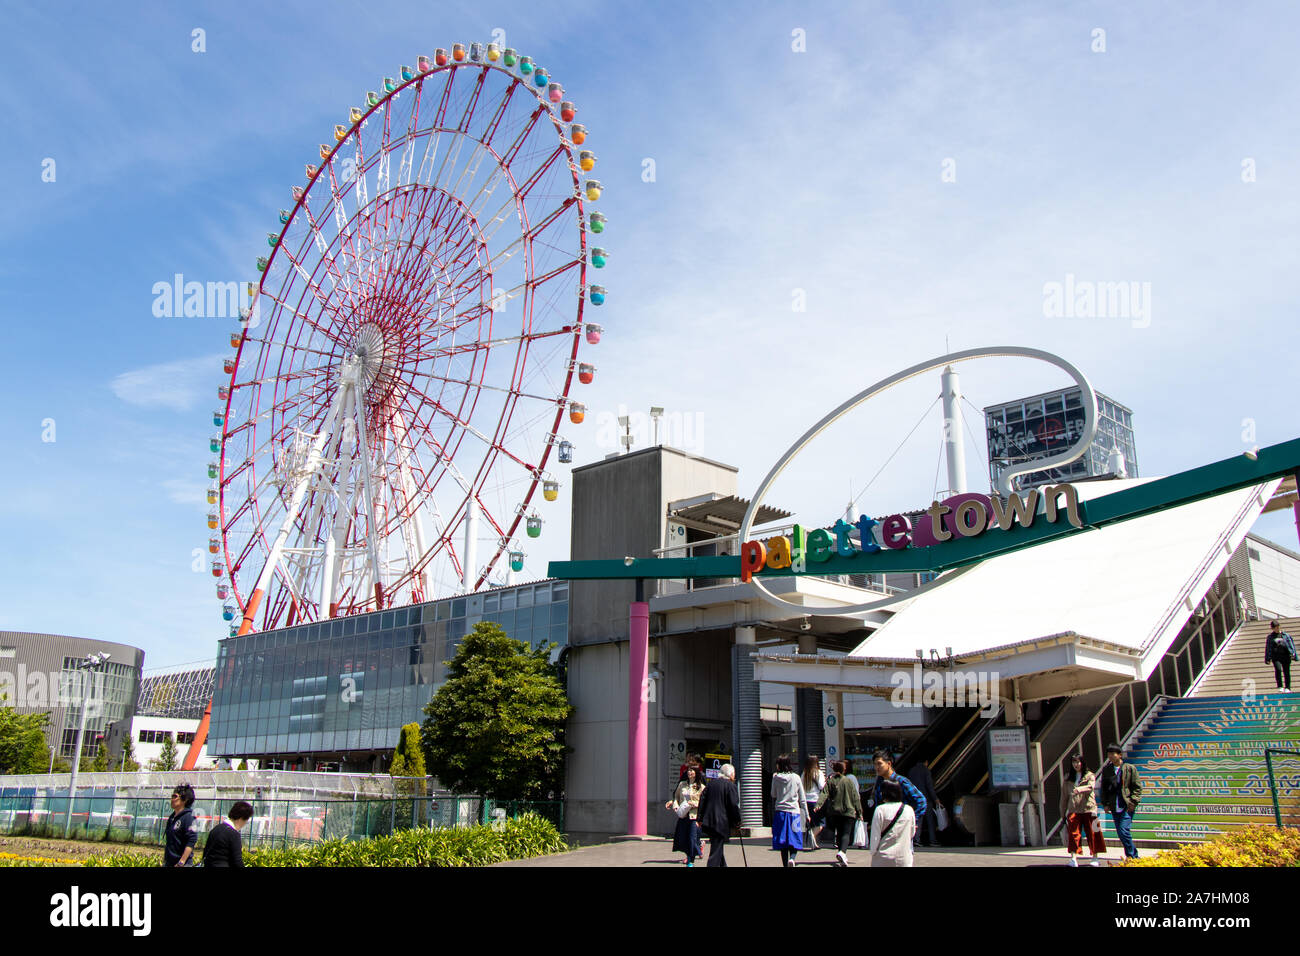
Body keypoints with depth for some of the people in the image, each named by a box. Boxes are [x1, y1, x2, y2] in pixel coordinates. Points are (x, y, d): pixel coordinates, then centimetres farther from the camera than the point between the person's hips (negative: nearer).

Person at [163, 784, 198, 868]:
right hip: (168, 863, 8)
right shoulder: (172, 817, 13)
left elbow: (191, 841, -19)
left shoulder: (188, 817, -12)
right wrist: (164, 861, 19)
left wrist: (181, 862, -22)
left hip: (184, 864, -8)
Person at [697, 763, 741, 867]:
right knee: (717, 849, -4)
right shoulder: (730, 786, -8)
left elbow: (702, 800, 10)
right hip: (722, 823, -7)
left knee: (718, 847, 21)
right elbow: (734, 805, -12)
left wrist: (700, 818, 13)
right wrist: (737, 821, -2)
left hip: (708, 822, 7)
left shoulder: (711, 783, 11)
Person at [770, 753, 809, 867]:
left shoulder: (776, 778, -3)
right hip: (794, 811, -1)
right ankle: (792, 858, -20)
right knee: (795, 840, 4)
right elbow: (802, 798, 2)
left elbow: (773, 795, 9)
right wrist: (806, 814, 10)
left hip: (780, 811, 1)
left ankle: (785, 863, 8)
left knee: (782, 842, 9)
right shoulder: (796, 777, -2)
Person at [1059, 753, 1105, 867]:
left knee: (1092, 834, 1)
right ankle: (1073, 859, -9)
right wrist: (1063, 812, 16)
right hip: (1073, 809, 2)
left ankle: (1095, 858, 13)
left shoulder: (1089, 776, 7)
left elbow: (1090, 787, -15)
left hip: (1088, 809, -2)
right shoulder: (1068, 777, 16)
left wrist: (1080, 789, -35)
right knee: (1074, 833, -7)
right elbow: (1064, 795, 18)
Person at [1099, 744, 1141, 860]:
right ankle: (1134, 856, 22)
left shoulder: (1130, 768, -2)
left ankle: (1131, 857, -2)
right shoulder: (1106, 770, 9)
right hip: (1114, 807, 5)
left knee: (1124, 831, -15)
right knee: (1120, 832, 7)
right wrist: (1105, 803, 7)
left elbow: (1137, 787, -1)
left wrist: (1133, 801, -10)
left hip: (1127, 806, -5)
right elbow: (1103, 788, 15)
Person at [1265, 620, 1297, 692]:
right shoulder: (1270, 636, 11)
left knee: (1286, 671, 0)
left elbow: (1290, 644, 3)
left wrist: (1292, 653, -12)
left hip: (1285, 655, 0)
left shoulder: (1285, 635, 8)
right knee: (1278, 669, -20)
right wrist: (1268, 658, 8)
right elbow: (1268, 647, 13)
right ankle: (1280, 687, -15)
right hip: (1276, 656, 0)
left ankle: (1287, 688, 8)